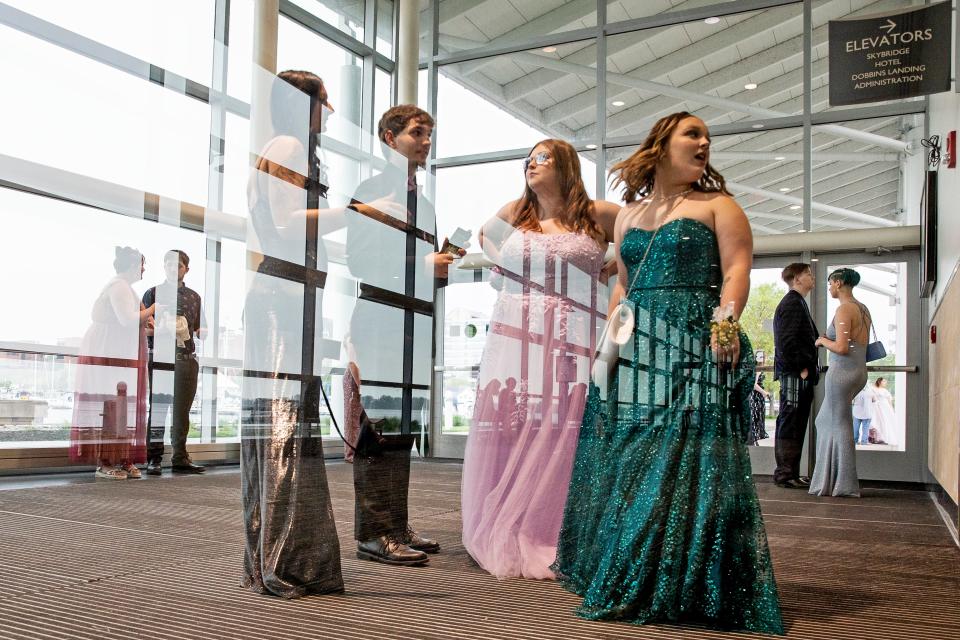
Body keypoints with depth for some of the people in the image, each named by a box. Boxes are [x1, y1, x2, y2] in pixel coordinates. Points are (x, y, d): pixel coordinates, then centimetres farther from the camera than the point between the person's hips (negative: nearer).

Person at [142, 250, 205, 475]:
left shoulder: (194, 297, 16)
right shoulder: (154, 293, 6)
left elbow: (199, 329, 20)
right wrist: (164, 328, -16)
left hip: (187, 358, 3)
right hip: (160, 356, -3)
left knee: (182, 410, 6)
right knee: (157, 409, -3)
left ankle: (180, 458, 11)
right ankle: (154, 459, 1)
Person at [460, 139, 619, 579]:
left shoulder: (596, 216, 7)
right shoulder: (514, 213, 16)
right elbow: (485, 236, 35)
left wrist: (607, 270, 6)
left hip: (569, 344, -2)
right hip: (514, 341, 3)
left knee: (559, 438, -7)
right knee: (510, 437, -2)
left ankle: (552, 541, -1)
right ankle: (507, 540, 4)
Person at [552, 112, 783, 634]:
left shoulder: (717, 205, 7)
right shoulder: (628, 213, 20)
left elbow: (737, 269, -5)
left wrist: (726, 322, -20)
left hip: (696, 347, -5)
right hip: (636, 349, 5)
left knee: (687, 457, -10)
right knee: (627, 456, 6)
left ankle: (685, 583, -1)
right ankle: (622, 573, 18)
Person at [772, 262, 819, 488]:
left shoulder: (798, 303, 22)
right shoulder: (792, 303, -11)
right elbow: (786, 341, -21)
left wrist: (808, 367, 17)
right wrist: (801, 368, -18)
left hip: (798, 375, 11)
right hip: (794, 375, -11)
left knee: (796, 425, 12)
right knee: (790, 424, -7)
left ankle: (790, 473, 18)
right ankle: (785, 474, -4)